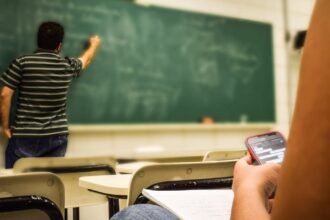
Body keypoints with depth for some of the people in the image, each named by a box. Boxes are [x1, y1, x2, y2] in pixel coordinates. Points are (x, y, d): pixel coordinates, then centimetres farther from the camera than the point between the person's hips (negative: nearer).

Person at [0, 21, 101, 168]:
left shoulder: (22, 62, -6)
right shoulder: (68, 66, 2)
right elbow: (86, 59, 24)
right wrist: (94, 44, 46)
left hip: (24, 136, -2)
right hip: (56, 137, 3)